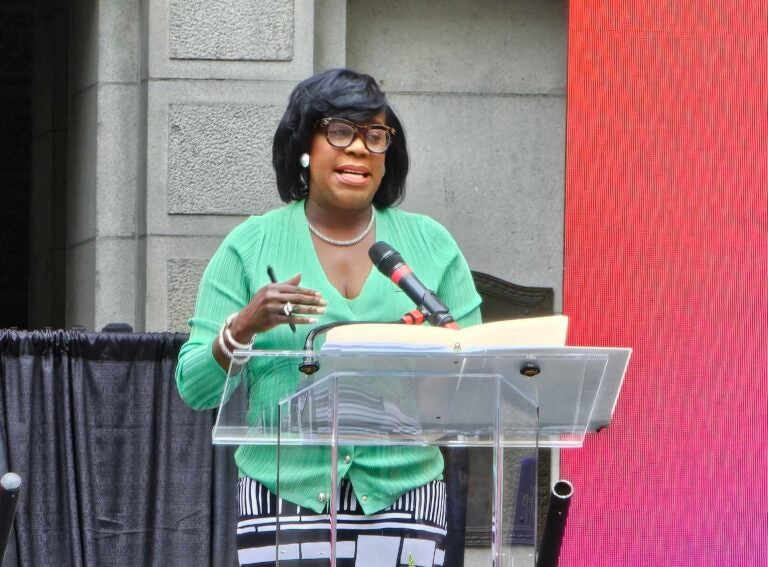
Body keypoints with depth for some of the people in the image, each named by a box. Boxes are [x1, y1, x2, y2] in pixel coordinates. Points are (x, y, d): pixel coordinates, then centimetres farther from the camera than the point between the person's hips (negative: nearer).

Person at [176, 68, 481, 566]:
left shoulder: (432, 245, 12)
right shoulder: (251, 248, 7)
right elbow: (194, 389, 3)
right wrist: (242, 328, -15)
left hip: (403, 493, 1)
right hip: (285, 494, -1)